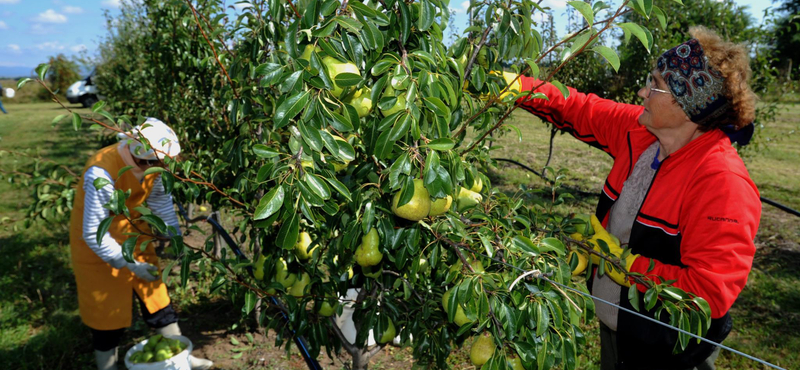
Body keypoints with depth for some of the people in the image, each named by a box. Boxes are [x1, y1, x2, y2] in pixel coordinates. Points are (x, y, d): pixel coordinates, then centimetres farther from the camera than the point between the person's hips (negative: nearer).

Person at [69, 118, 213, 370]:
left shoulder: (151, 162, -17)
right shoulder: (102, 174, -34)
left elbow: (161, 199, -3)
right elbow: (94, 233, -29)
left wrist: (174, 236, -11)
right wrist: (130, 264, -25)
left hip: (133, 234, 6)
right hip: (98, 245, -6)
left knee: (154, 293, 12)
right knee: (107, 310, 6)